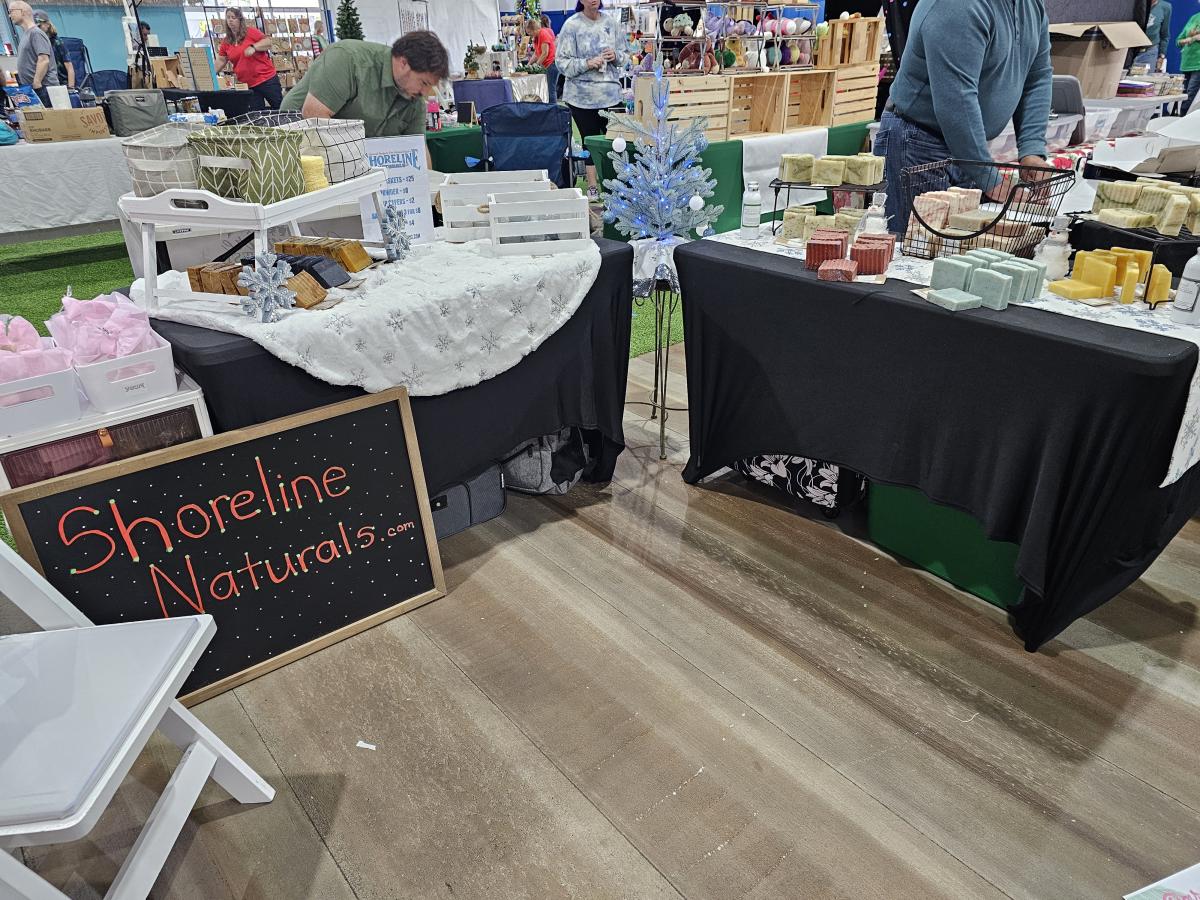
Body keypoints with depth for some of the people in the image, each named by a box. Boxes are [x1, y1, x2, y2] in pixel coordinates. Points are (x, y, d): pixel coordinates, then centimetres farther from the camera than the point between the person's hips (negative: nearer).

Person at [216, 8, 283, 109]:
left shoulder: (250, 31, -2)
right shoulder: (226, 42, 10)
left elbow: (268, 42, -7)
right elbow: (221, 61, 11)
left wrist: (253, 47, -20)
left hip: (267, 78, -4)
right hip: (247, 85, 5)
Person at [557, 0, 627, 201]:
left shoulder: (611, 24, 8)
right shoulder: (571, 25, -3)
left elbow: (625, 56, 15)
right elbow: (562, 61, -7)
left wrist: (616, 56, -8)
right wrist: (587, 64, -18)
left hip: (611, 93, 3)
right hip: (582, 95, -3)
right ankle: (592, 186, 12)